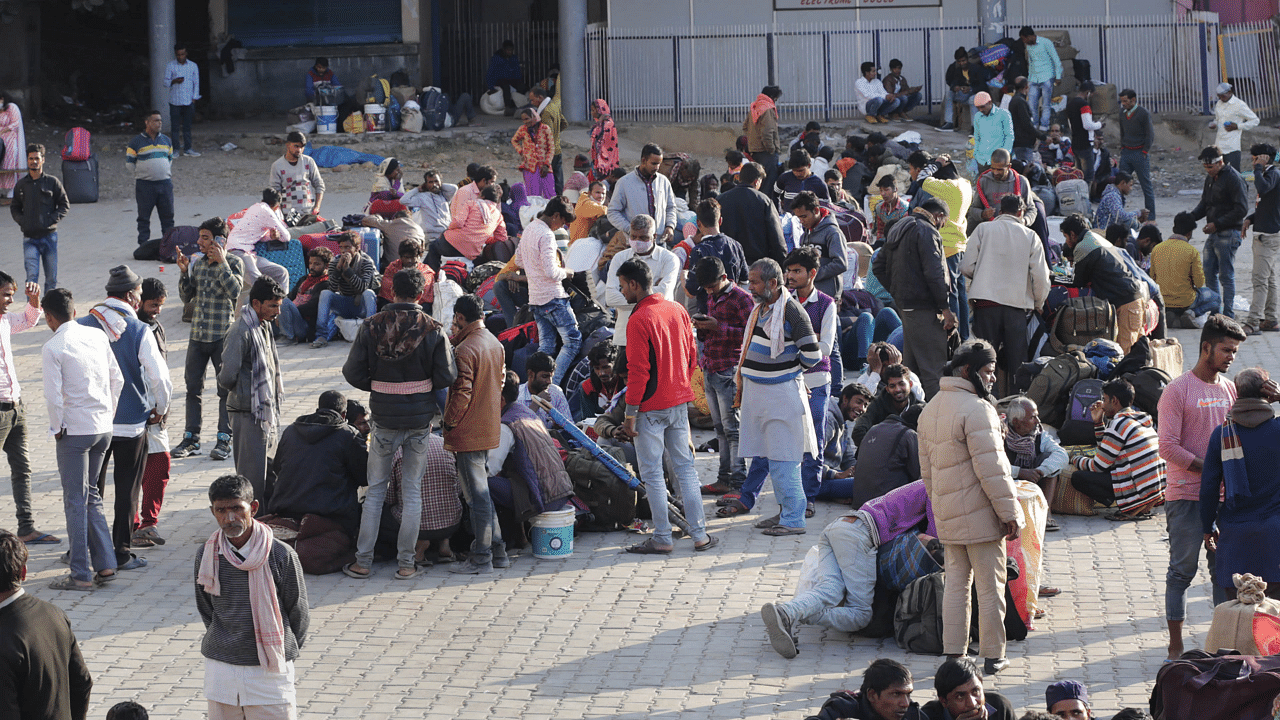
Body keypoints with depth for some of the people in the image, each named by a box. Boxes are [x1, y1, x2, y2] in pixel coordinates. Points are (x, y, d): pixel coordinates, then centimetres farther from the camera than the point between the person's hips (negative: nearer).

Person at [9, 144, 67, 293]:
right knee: (32, 276, -13)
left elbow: (65, 205, 5)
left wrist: (52, 219, -9)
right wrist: (21, 220, -1)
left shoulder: (52, 182, 2)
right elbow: (14, 207, 18)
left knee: (51, 278, 6)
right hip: (29, 237, 0)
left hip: (49, 235, 0)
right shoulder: (21, 184, 7)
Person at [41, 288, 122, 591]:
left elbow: (53, 395, -16)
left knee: (76, 501, 1)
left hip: (74, 430, -6)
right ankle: (105, 564, 16)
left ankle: (82, 574, 3)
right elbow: (117, 380, 9)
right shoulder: (98, 336, 4)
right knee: (91, 495, 18)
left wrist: (57, 428, -1)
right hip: (103, 428, 6)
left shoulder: (52, 348, -13)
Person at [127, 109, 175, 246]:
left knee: (168, 216, 5)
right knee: (144, 218, 2)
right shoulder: (136, 142, -2)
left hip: (165, 183, 4)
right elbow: (129, 163, 2)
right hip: (144, 185, -4)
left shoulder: (166, 140, 12)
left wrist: (168, 175, 14)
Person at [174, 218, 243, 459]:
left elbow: (234, 290, -21)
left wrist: (222, 263, -19)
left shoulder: (234, 263, -5)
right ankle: (191, 439, 15)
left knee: (226, 388, 1)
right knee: (193, 387, 7)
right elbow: (186, 297, 13)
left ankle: (224, 439, 8)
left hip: (223, 335, -5)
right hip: (198, 335, 5)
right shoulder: (198, 262, 10)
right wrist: (184, 272, -1)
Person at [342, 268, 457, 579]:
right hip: (420, 417, 0)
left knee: (375, 491, 10)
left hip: (384, 417, 0)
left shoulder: (372, 327, -6)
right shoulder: (433, 329, -8)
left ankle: (363, 562, 10)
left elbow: (353, 372, -4)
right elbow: (447, 377, -8)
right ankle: (405, 562, 10)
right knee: (413, 491, 8)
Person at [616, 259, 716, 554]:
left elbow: (638, 371, -18)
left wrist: (630, 414, -13)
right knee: (685, 468, 12)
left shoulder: (640, 319, -16)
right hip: (679, 402, 7)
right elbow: (691, 357, 13)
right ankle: (700, 534, 12)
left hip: (651, 407, -7)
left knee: (652, 473, 2)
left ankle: (662, 538, 5)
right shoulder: (678, 310, 5)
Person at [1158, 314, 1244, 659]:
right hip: (1186, 497, -5)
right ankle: (1175, 645, 7)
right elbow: (1168, 447, -13)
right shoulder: (1177, 390, -8)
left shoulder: (1230, 389, 10)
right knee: (1182, 570, 1)